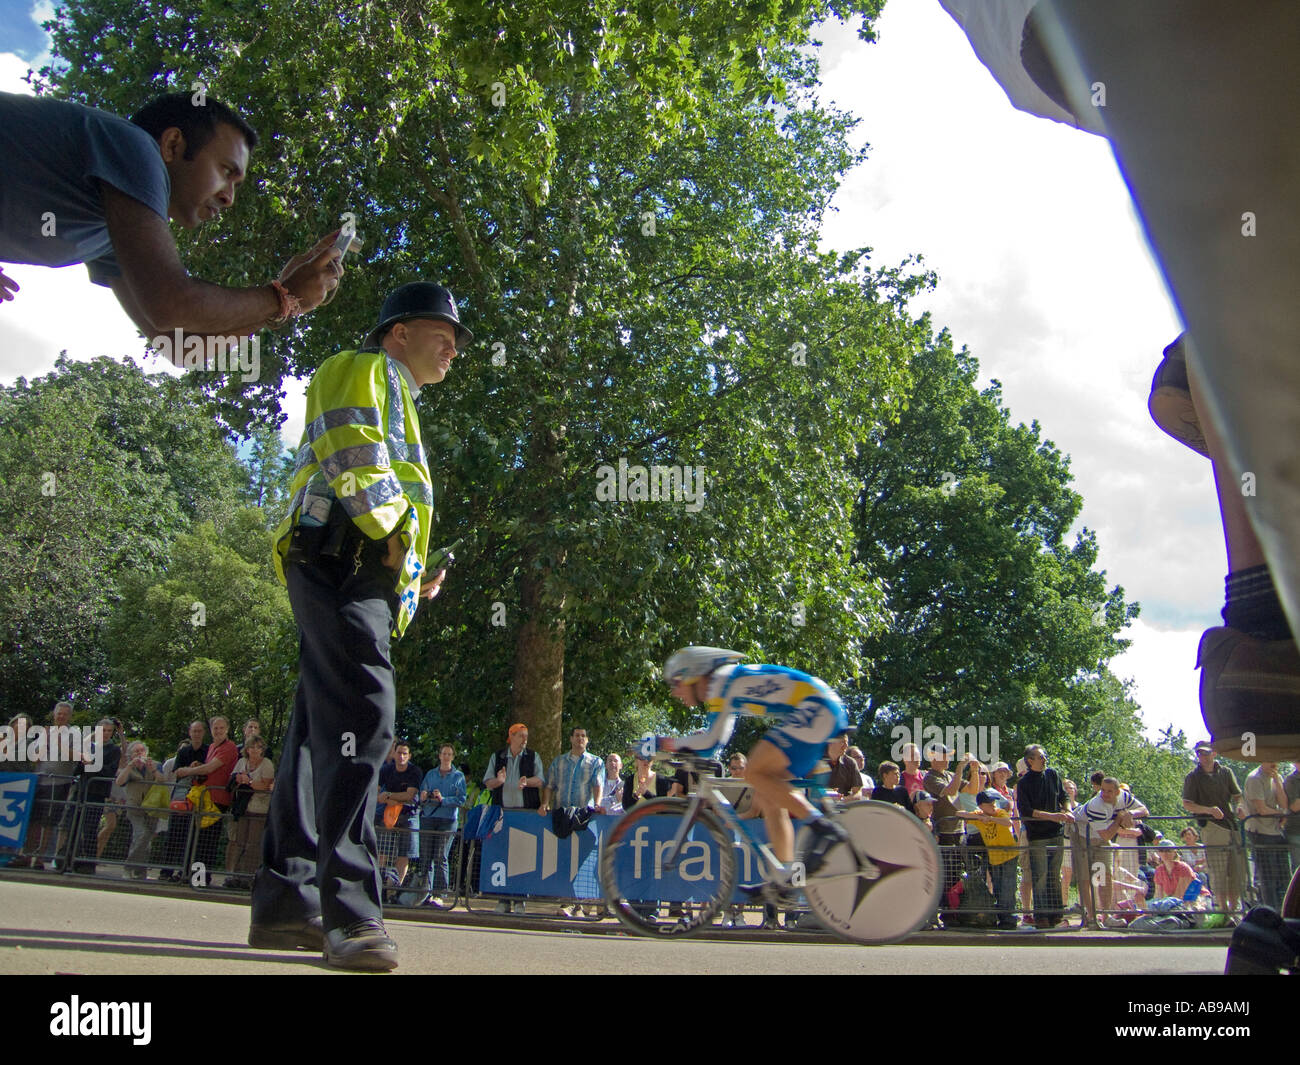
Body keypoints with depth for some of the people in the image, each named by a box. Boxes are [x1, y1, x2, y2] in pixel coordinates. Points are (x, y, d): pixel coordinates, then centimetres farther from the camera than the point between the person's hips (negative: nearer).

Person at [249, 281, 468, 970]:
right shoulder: (366, 369, 8)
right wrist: (389, 531, -15)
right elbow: (350, 449, -11)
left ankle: (284, 901, 9)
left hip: (364, 574, 11)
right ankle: (350, 910, -28)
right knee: (361, 711, -22)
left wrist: (411, 577, 18)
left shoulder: (396, 401, 36)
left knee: (322, 726, 6)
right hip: (342, 557, -10)